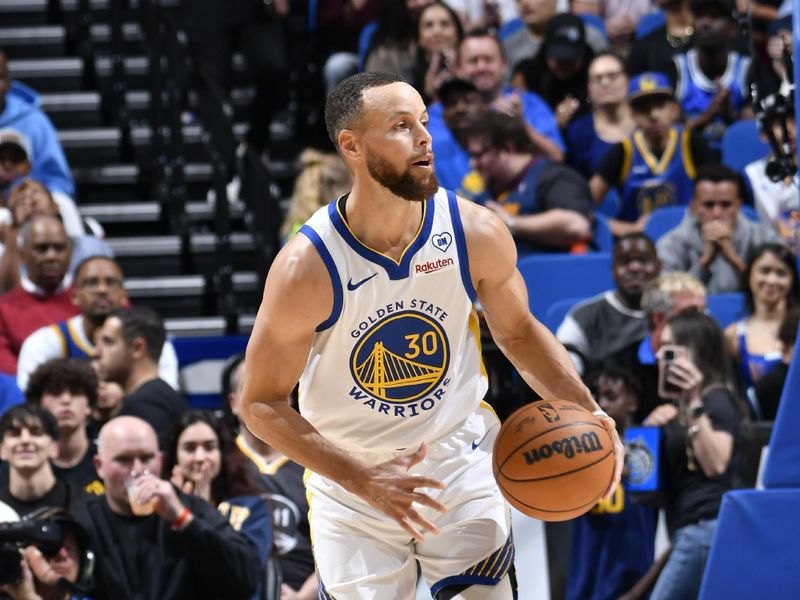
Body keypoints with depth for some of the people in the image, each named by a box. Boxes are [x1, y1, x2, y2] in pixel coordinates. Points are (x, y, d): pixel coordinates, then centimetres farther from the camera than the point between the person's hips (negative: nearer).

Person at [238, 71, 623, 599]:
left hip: (461, 462, 2)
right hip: (350, 489, -2)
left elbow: (518, 331, 5)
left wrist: (588, 413, -10)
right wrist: (363, 480, -25)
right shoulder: (306, 269, -23)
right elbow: (263, 404, -15)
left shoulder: (477, 234, -14)